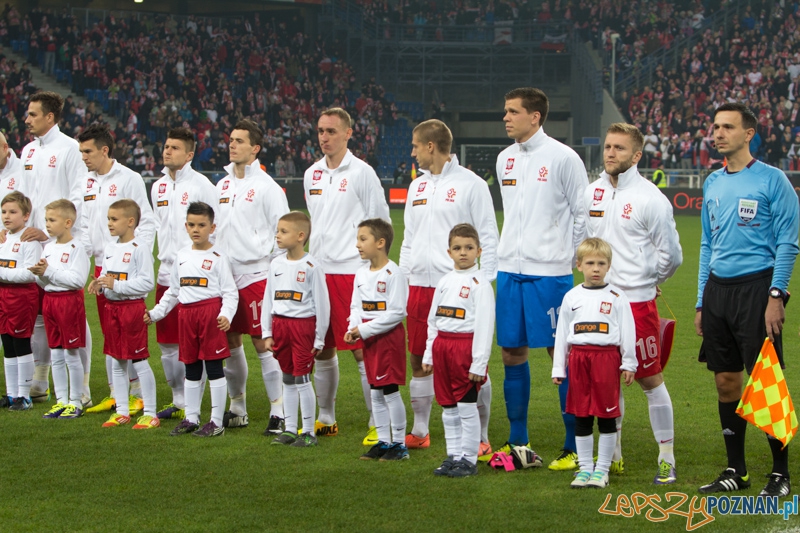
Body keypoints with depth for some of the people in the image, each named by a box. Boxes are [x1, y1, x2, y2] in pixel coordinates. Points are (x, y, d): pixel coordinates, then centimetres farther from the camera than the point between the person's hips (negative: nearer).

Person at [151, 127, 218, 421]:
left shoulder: (200, 184, -8)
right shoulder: (158, 186, 13)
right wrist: (164, 255, 17)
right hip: (166, 273, 7)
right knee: (167, 343, 10)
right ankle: (179, 402, 22)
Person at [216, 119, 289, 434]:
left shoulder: (266, 186, -7)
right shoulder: (223, 185, 13)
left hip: (255, 274, -6)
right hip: (225, 274, 6)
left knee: (262, 342, -7)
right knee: (230, 342, 9)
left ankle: (278, 412, -2)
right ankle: (237, 409, 20)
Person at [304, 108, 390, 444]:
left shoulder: (362, 173, -5)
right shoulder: (311, 175, 13)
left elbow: (380, 224, -4)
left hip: (352, 271, -6)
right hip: (318, 271, 6)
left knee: (362, 350, -6)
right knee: (322, 349, 10)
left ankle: (377, 423, -1)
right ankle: (326, 419, 21)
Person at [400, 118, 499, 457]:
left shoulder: (470, 184, -5)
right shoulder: (418, 186, 16)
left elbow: (488, 237, -6)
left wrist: (483, 283, -12)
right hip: (420, 286, 7)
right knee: (418, 360, 10)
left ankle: (480, 438, 4)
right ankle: (419, 432, 22)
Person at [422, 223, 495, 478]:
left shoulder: (479, 283, -7)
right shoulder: (444, 281, 13)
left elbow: (485, 324, -11)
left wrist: (479, 362, -15)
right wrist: (429, 354, 14)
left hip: (466, 346, -7)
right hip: (442, 345, 7)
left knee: (467, 406, -2)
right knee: (448, 407, 11)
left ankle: (469, 459, 5)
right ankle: (453, 455, 19)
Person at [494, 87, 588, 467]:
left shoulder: (562, 158, -8)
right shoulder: (505, 159, 11)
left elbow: (583, 214, -3)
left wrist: (567, 254, 0)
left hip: (549, 272, -6)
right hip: (509, 268, 6)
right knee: (511, 352, 8)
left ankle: (574, 446, 4)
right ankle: (518, 442, 18)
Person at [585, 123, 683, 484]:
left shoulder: (650, 199, -9)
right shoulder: (592, 193, 9)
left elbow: (670, 255, -4)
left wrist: (646, 281, 7)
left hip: (637, 301, -5)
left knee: (650, 379, -1)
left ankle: (666, 459, 6)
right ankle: (614, 456, 21)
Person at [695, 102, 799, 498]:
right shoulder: (713, 183, 14)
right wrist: (701, 302, 16)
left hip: (756, 288, -6)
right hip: (718, 289, 6)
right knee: (726, 381, 7)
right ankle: (736, 471, 15)